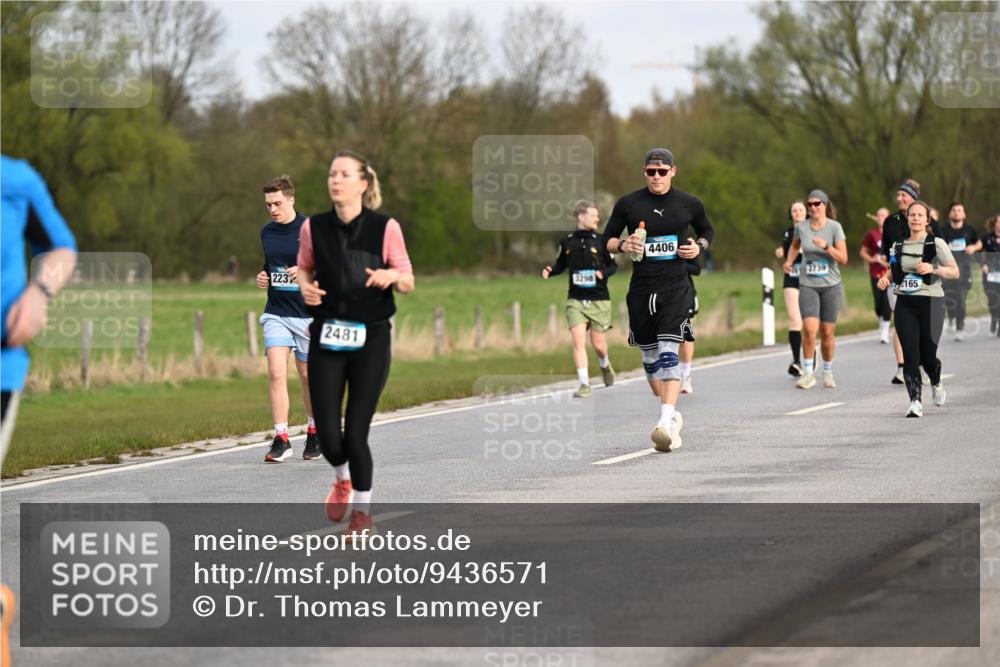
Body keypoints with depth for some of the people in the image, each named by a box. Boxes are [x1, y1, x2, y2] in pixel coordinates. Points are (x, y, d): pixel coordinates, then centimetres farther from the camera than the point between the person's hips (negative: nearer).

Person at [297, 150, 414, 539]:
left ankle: (363, 510, 19)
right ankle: (342, 480, 32)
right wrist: (305, 287, -5)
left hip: (371, 339, -2)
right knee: (328, 438, -4)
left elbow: (408, 283, 2)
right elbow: (303, 268, 18)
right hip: (327, 339, 2)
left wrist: (391, 275, -21)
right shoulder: (314, 228, 1)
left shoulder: (385, 228, -5)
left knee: (355, 434, -5)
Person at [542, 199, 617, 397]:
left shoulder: (600, 241, -1)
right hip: (575, 300, 1)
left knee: (598, 343, 6)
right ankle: (584, 384, -6)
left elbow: (613, 265, 5)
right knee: (578, 340, -11)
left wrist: (603, 273, -15)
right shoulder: (567, 241, 3)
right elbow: (561, 264, 16)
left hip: (599, 301, -1)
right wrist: (549, 271, -5)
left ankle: (605, 365, 40)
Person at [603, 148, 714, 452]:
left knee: (668, 352, -17)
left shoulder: (689, 204, 4)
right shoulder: (628, 204, 3)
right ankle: (672, 416, 29)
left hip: (676, 287, -2)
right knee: (649, 356, 9)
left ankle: (666, 422, -27)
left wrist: (699, 247, 0)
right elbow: (607, 239, 10)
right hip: (641, 288, 2)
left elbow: (707, 231, 21)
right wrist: (623, 245, -12)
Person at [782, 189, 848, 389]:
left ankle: (828, 372, 22)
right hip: (808, 285, 1)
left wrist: (826, 246, -25)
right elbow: (795, 245, 24)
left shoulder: (835, 227, -6)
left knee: (828, 332, 4)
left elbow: (843, 258, -11)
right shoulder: (801, 227, 1)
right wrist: (789, 261, 8)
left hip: (830, 285, -1)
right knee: (809, 328, -16)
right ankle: (808, 373, -8)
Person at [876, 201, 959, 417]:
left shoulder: (936, 244, -2)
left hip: (930, 303, -3)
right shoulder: (898, 246, 11)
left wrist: (933, 268, -21)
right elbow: (893, 271, 24)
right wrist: (885, 279, 1)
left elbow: (955, 272, -5)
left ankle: (936, 384, 34)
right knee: (910, 354, -9)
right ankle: (915, 401, -8)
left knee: (927, 355, 1)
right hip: (904, 304, 3)